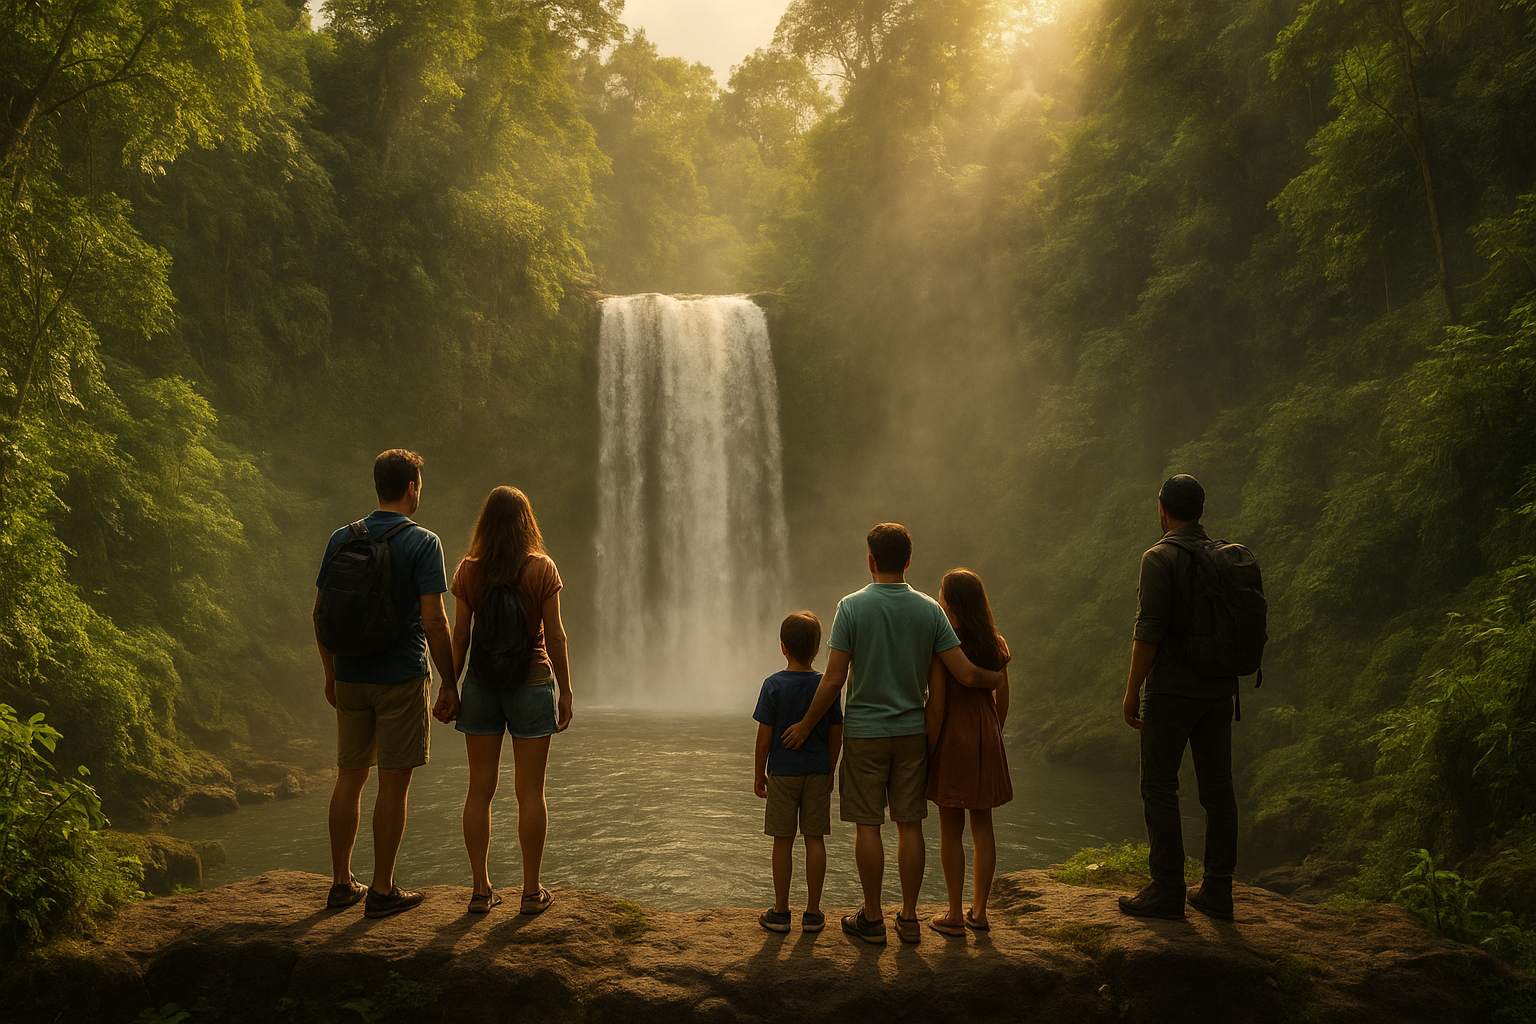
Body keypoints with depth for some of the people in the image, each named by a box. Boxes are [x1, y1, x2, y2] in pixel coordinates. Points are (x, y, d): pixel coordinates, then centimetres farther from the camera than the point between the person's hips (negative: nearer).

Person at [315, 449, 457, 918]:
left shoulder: (341, 539, 5)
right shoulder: (422, 542, -10)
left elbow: (320, 611, 8)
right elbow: (433, 620, -15)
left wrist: (331, 673, 18)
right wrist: (449, 682, -7)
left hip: (351, 677, 5)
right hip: (401, 677, -5)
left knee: (349, 778, 13)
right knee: (393, 784, 2)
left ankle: (341, 882, 20)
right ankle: (382, 890, 8)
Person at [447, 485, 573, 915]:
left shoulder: (468, 571, -1)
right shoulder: (542, 568, -6)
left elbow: (459, 637, -1)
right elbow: (554, 636, -6)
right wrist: (565, 691, 1)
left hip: (481, 685, 2)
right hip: (532, 683, -2)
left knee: (480, 788, 8)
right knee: (530, 791, 4)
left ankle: (481, 889, 12)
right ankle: (531, 891, 9)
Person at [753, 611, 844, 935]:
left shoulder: (774, 685, -10)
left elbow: (765, 735, -8)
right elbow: (836, 734, 1)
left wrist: (759, 773, 2)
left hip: (782, 772, -2)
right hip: (817, 773, 2)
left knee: (783, 841, 5)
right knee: (815, 839, 7)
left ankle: (780, 911, 13)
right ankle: (813, 912, 12)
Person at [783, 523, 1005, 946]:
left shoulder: (852, 607, -10)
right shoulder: (930, 610, -2)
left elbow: (834, 679, -12)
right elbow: (966, 674, -6)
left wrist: (805, 725, -1)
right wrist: (997, 677, 16)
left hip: (864, 733, -3)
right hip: (913, 732, 3)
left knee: (868, 826, 5)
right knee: (910, 824, 9)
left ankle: (872, 918, 13)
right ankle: (909, 918, 16)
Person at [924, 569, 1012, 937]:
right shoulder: (997, 645, 2)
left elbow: (936, 708, -15)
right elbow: (1002, 700, 7)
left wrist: (926, 753, -9)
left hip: (952, 740, -5)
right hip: (986, 740, 5)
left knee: (951, 830, 3)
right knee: (983, 825, 12)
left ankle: (954, 915, 10)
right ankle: (979, 911, 19)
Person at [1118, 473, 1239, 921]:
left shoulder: (1160, 557, -11)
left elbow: (1149, 631, -15)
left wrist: (1132, 690, -8)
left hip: (1172, 688, -7)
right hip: (1219, 688, 7)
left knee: (1159, 787, 0)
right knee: (1217, 787, 8)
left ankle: (1168, 891, 1)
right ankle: (1217, 891, 13)